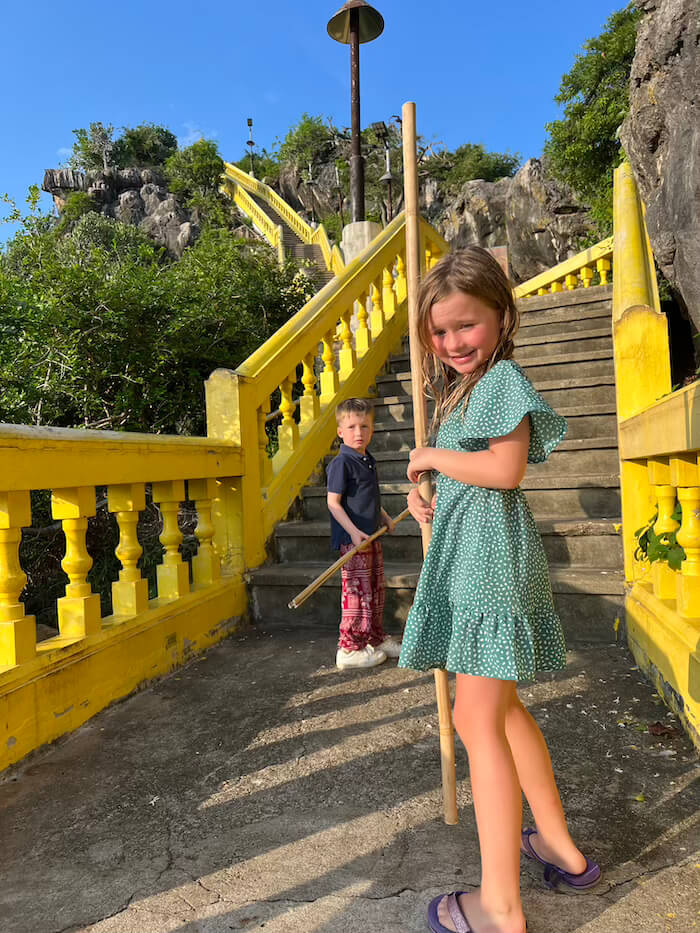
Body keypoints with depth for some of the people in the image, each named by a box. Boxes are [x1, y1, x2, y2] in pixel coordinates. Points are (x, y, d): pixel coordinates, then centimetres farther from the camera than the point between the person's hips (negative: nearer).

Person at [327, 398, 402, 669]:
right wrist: (354, 532, -24)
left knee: (376, 589, 16)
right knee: (357, 592, -4)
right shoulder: (341, 463, -14)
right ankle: (350, 649, 7)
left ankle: (376, 638, 31)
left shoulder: (368, 460, 13)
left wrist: (383, 517, 19)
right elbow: (333, 503, -17)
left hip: (371, 536, 9)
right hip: (352, 538, -9)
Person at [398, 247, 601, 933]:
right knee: (500, 709, 19)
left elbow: (505, 469, -23)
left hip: (491, 556, -11)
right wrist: (428, 499, 7)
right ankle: (560, 848, 35)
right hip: (472, 556, 11)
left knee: (479, 721, -5)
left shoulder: (502, 377, -9)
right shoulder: (467, 388, 20)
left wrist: (432, 455, -11)